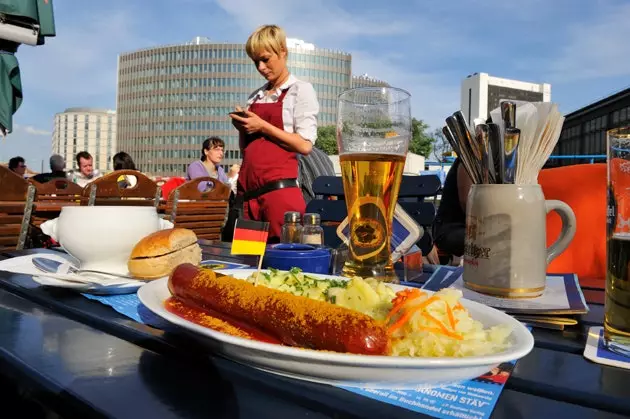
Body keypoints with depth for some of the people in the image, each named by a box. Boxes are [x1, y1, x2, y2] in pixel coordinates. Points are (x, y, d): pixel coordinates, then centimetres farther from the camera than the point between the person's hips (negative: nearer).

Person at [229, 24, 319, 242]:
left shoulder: (300, 90, 1)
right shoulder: (255, 96, 18)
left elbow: (305, 145, -10)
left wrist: (262, 127, -11)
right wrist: (242, 128, 3)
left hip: (279, 189, -6)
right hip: (248, 190, 6)